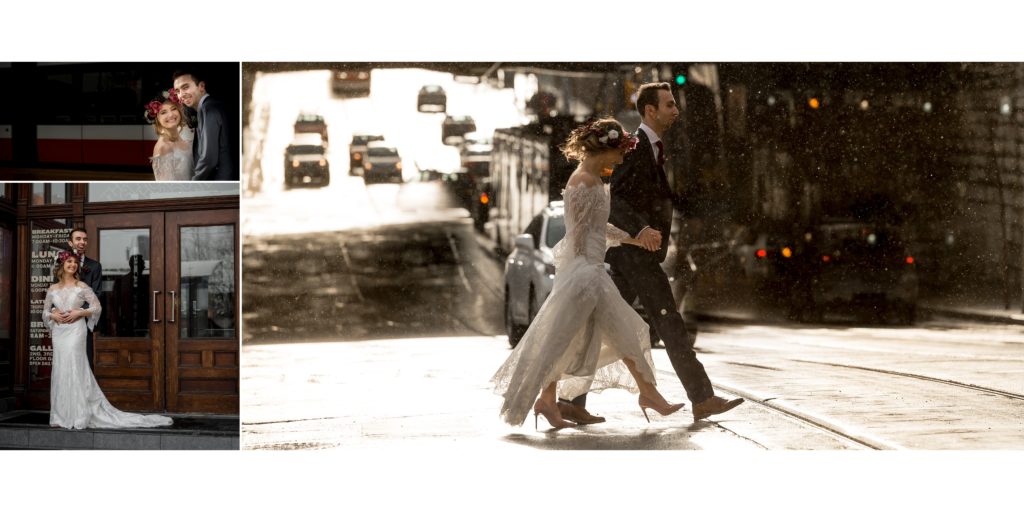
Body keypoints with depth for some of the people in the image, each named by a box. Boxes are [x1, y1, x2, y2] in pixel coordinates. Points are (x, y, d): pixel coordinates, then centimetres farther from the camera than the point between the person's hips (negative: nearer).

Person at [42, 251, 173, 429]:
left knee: (73, 368, -9)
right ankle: (61, 416, 9)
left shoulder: (81, 287, 1)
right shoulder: (53, 289, 10)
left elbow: (97, 307, 1)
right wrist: (53, 316, -5)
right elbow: (45, 311, 17)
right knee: (60, 370, 4)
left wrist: (78, 313, -11)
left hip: (75, 331, -4)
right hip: (59, 332, 4)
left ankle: (77, 416, -6)